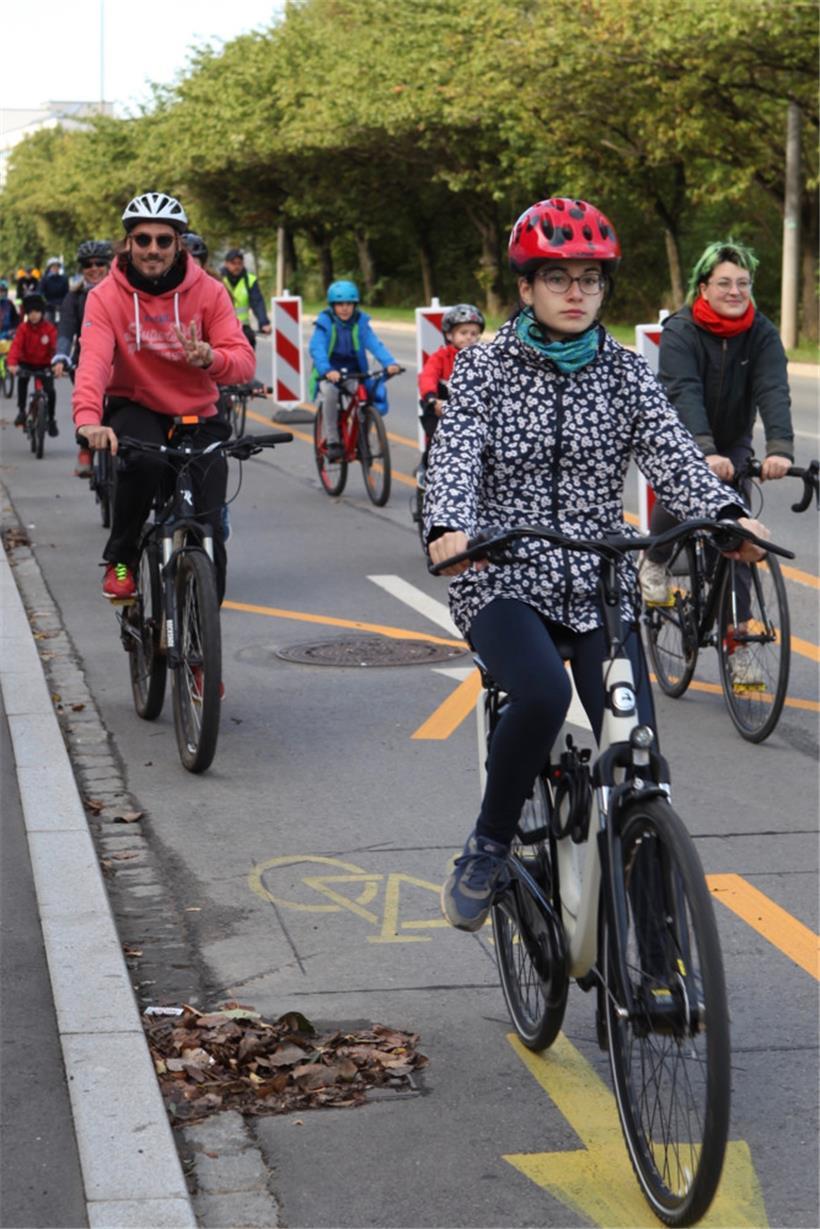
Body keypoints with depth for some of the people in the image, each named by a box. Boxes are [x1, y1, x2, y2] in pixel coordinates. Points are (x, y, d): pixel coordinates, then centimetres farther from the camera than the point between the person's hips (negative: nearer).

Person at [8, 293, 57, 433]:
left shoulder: (49, 328, -12)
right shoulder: (23, 328, -10)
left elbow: (55, 347, -23)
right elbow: (16, 345, -22)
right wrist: (12, 363, -39)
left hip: (44, 364, -1)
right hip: (27, 363, 1)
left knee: (49, 390, -14)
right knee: (22, 379, -26)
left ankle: (51, 419, 6)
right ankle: (21, 411, -10)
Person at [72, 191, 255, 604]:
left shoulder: (208, 292, -8)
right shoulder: (106, 296, -12)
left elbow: (243, 361, -16)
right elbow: (93, 360, -27)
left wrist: (210, 358, -40)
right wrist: (88, 419, -46)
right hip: (134, 410, -1)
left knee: (208, 529, -11)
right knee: (145, 461, -36)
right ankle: (120, 560, -13)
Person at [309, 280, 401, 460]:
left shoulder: (360, 322, -3)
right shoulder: (325, 322, -11)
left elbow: (374, 344, -16)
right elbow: (316, 349, -23)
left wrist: (389, 363, -34)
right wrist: (327, 371, -42)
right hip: (329, 374, -2)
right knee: (329, 391, -33)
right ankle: (332, 442, -20)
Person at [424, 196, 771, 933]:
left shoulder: (623, 373, 7)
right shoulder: (483, 368, 1)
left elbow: (671, 451, -8)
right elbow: (455, 455, -14)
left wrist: (728, 514, -29)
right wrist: (449, 528, -36)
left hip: (600, 586, 3)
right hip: (504, 580, -3)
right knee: (542, 694, -33)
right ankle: (486, 851, -10)